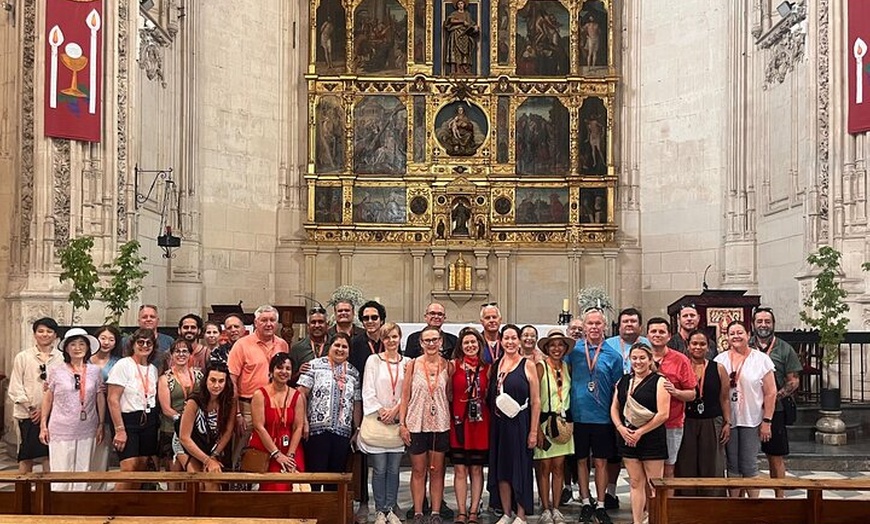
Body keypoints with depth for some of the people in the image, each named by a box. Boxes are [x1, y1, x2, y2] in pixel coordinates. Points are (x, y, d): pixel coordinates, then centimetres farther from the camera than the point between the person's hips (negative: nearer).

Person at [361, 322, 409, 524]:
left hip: (398, 421, 2)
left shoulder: (407, 362, 7)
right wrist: (381, 411, -11)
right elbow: (368, 392, -3)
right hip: (376, 420, -2)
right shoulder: (373, 360, 1)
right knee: (379, 469, 1)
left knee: (394, 469, 7)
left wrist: (395, 410, -9)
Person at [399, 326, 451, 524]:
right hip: (417, 424, -1)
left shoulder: (447, 365, 2)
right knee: (418, 471, 7)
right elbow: (405, 396, 0)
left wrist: (452, 421, -1)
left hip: (440, 424, 1)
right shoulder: (413, 364, -1)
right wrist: (402, 423, -4)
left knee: (437, 471, 8)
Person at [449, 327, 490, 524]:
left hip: (480, 421, 2)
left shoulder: (487, 367, 5)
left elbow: (490, 395, 13)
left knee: (477, 469, 7)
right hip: (459, 421, -2)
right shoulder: (454, 365, -1)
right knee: (460, 469, 1)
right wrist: (452, 415, -4)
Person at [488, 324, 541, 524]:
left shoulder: (528, 365, -4)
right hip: (499, 424, 4)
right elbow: (491, 397, 13)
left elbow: (536, 401, -6)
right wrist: (493, 422, 2)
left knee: (520, 468, 2)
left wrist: (533, 431, -10)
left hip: (520, 423, -4)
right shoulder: (495, 365, 9)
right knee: (501, 469, 8)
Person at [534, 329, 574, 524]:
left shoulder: (567, 367, 9)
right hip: (544, 420, -4)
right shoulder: (541, 366, -7)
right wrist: (537, 428, -15)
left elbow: (569, 395, 13)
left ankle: (555, 508, 15)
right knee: (544, 467, 0)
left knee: (559, 466, 7)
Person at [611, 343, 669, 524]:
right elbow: (614, 408, 13)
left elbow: (663, 414, -11)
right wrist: (621, 428, -4)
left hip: (652, 439, -5)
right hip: (627, 439, 5)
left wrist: (640, 432, -12)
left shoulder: (658, 381, -5)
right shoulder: (624, 381, 12)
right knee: (636, 483, 10)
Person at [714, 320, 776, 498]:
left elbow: (770, 393, -3)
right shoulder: (721, 360, 5)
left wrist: (767, 421, -8)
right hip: (728, 420, 3)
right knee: (733, 466, 9)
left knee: (749, 466, 0)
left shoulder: (761, 359, -2)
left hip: (752, 421, -2)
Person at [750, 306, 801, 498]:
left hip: (775, 410, -1)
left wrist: (775, 397, -14)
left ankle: (780, 496, 16)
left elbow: (794, 381, 1)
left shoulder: (784, 349, 3)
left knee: (776, 457, 7)